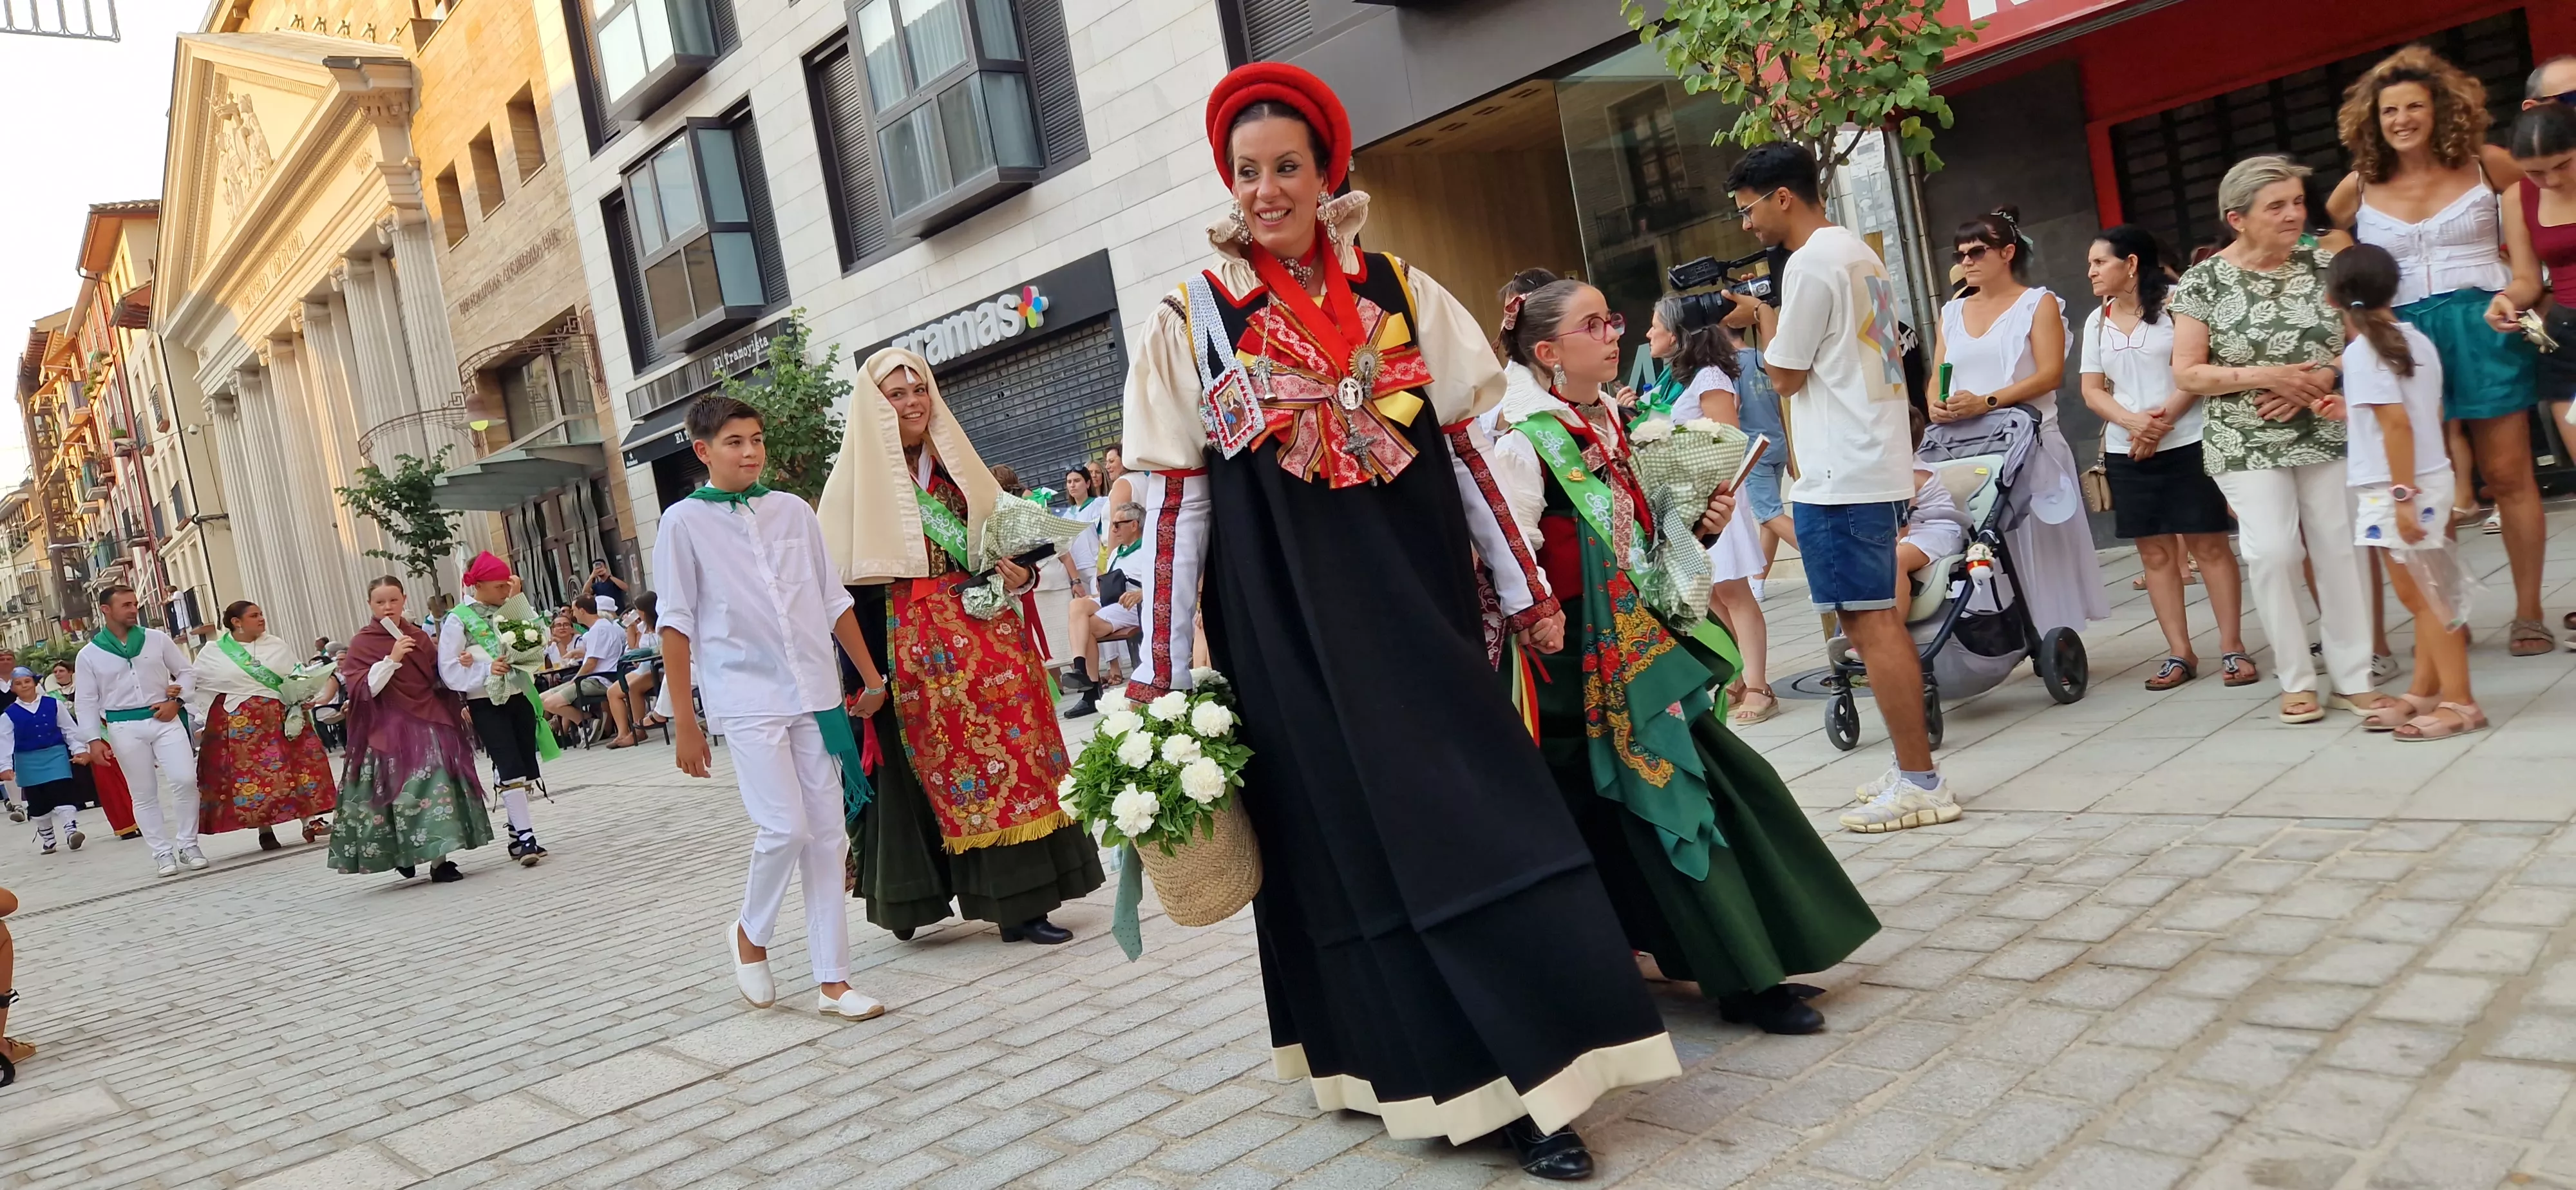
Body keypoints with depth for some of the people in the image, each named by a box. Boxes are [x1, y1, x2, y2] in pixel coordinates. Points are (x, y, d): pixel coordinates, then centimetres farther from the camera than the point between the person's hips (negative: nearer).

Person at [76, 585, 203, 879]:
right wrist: (94, 740, -3)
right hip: (125, 728, -1)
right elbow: (86, 701, 3)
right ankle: (162, 852, 10)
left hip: (164, 719, 1)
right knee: (145, 794, 4)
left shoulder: (157, 639, 4)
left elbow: (187, 671, 11)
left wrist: (176, 701, -4)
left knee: (185, 780, -10)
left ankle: (187, 845, 4)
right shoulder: (89, 655, 2)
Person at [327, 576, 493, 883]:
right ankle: (401, 853, 8)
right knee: (402, 790, -7)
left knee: (438, 785, -1)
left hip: (430, 722, 4)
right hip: (389, 730, -3)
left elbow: (439, 679, 19)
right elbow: (363, 689, -11)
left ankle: (440, 859, 3)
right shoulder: (362, 644, 0)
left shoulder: (420, 637, 11)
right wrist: (392, 659, -19)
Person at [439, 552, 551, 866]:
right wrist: (486, 669, -21)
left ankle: (518, 833, 19)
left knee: (525, 767, 8)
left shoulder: (508, 612, 11)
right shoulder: (458, 620, -5)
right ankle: (525, 836, -11)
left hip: (518, 696, 6)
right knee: (509, 768, -12)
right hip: (486, 704, -6)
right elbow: (449, 671, -8)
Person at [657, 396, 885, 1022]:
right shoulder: (685, 522, 0)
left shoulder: (794, 511, 9)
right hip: (746, 696, -4)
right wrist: (684, 722, -3)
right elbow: (677, 624, 0)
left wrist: (872, 677, 15)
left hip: (815, 692, 4)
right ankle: (750, 934, 18)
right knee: (785, 827, -12)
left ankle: (833, 981, 11)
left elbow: (833, 601, 14)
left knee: (828, 834, 3)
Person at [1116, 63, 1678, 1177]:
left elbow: (1461, 453, 9)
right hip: (1291, 624, -2)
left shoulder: (1399, 292, 6)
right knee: (1354, 838, 1)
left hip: (1418, 602, 3)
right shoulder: (1193, 320, -1)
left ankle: (1526, 1066, 15)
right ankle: (1457, 1075, 12)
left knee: (1476, 812, 2)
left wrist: (1526, 593, 10)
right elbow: (1174, 500, -3)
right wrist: (1158, 676, -5)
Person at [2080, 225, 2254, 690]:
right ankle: (2179, 653, 10)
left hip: (2187, 443, -5)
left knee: (2209, 545, -3)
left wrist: (2163, 420, -17)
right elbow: (2092, 390, 7)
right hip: (2128, 453, 5)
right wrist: (2132, 422, -11)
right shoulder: (2097, 322, 12)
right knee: (2155, 552, 5)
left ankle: (2232, 648, 3)